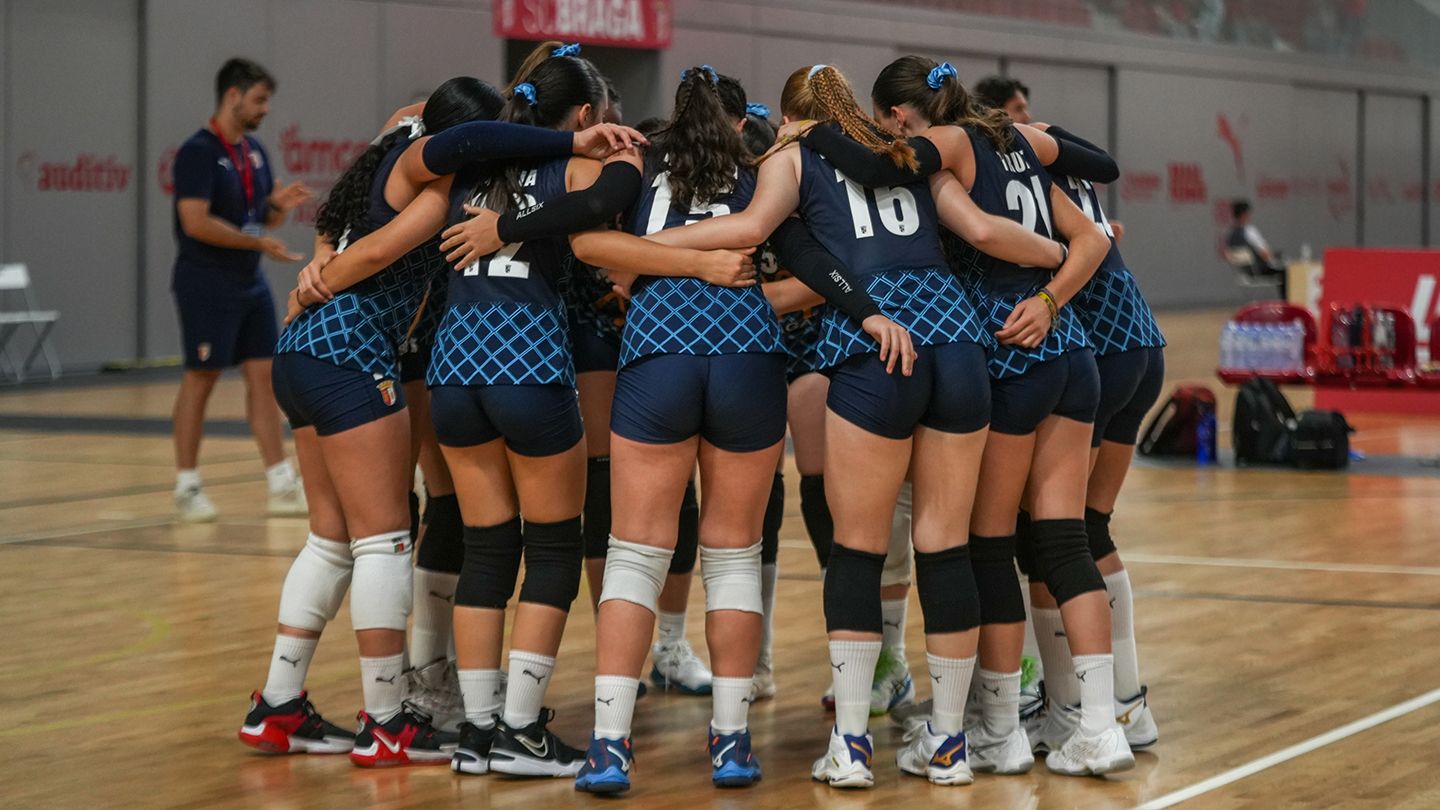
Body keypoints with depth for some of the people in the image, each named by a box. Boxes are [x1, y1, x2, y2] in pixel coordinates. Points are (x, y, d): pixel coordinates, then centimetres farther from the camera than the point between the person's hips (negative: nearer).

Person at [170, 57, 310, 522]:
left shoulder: (254, 152, 12)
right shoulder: (198, 152, -13)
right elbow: (196, 222, -22)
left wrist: (280, 205, -4)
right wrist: (258, 242, -22)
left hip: (250, 285, 8)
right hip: (207, 287, -8)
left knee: (263, 375, 4)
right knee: (201, 379, -1)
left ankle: (281, 484, 6)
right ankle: (186, 488, 8)